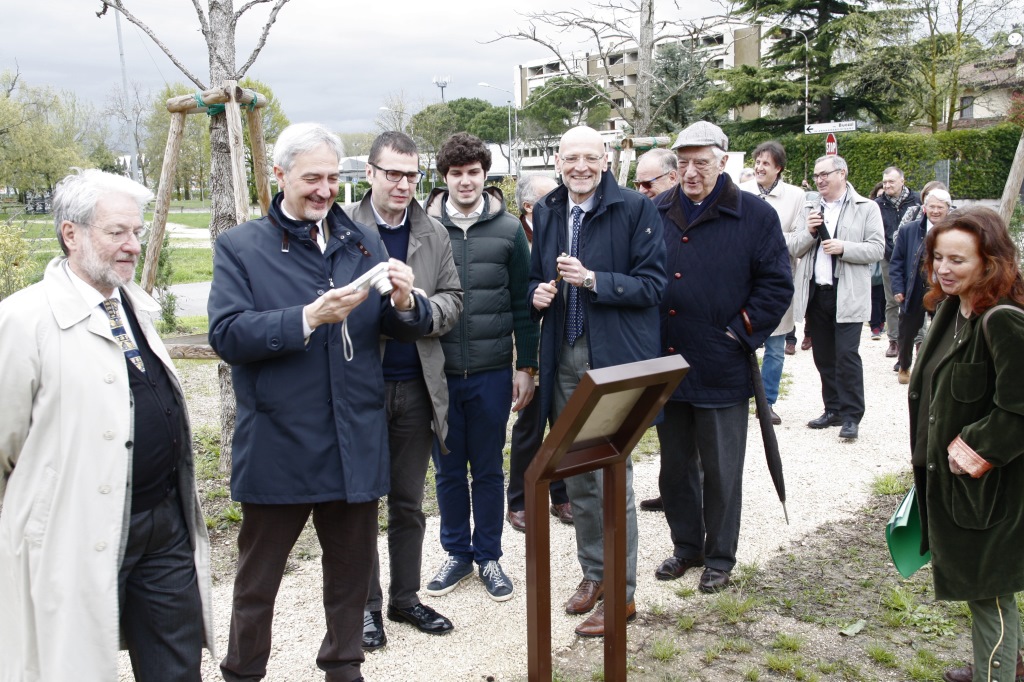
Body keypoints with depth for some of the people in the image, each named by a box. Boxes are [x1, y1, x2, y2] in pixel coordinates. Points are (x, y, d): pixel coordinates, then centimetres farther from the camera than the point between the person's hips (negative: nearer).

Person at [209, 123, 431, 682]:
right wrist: (308, 318, -26)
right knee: (258, 577, 12)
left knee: (353, 567, 17)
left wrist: (405, 302, -18)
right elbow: (227, 335, -14)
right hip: (278, 443, -3)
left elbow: (410, 328, 5)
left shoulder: (363, 242, 9)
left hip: (356, 441, 4)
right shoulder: (239, 247, -1)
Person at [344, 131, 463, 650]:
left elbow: (452, 300, 7)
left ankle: (405, 597, 30)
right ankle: (367, 604, 24)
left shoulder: (434, 234, 8)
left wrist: (425, 309, -14)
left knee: (409, 502, 15)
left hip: (417, 384, 4)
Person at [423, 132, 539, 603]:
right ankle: (457, 554, 29)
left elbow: (522, 303, 4)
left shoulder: (508, 229, 1)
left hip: (492, 372, 0)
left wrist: (526, 366, 1)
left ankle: (488, 556, 26)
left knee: (488, 470, 11)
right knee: (448, 470, 12)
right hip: (438, 371, 1)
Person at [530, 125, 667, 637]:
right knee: (575, 477, 14)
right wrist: (538, 293, -1)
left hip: (614, 361, -6)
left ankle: (621, 593, 15)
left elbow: (652, 284, -10)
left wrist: (591, 279, -21)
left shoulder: (635, 209, -7)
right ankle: (593, 572, 32)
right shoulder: (546, 213, 11)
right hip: (563, 360, 6)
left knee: (613, 479, 0)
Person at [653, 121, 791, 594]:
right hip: (665, 367, 4)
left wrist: (740, 333, -10)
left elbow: (777, 285, -4)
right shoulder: (657, 213, 5)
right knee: (674, 465, 15)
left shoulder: (756, 216, -4)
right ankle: (686, 546, 33)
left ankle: (720, 558, 25)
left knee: (720, 471, 8)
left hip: (721, 371, -3)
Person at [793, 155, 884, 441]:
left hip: (847, 296, -5)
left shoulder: (866, 208, 1)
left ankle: (851, 416, 0)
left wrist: (843, 248, -18)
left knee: (846, 355, -8)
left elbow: (877, 248, -6)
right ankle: (833, 410, 21)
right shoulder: (811, 208, 14)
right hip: (816, 293, 5)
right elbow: (796, 250, 12)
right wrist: (809, 232, -7)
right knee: (823, 356, 10)